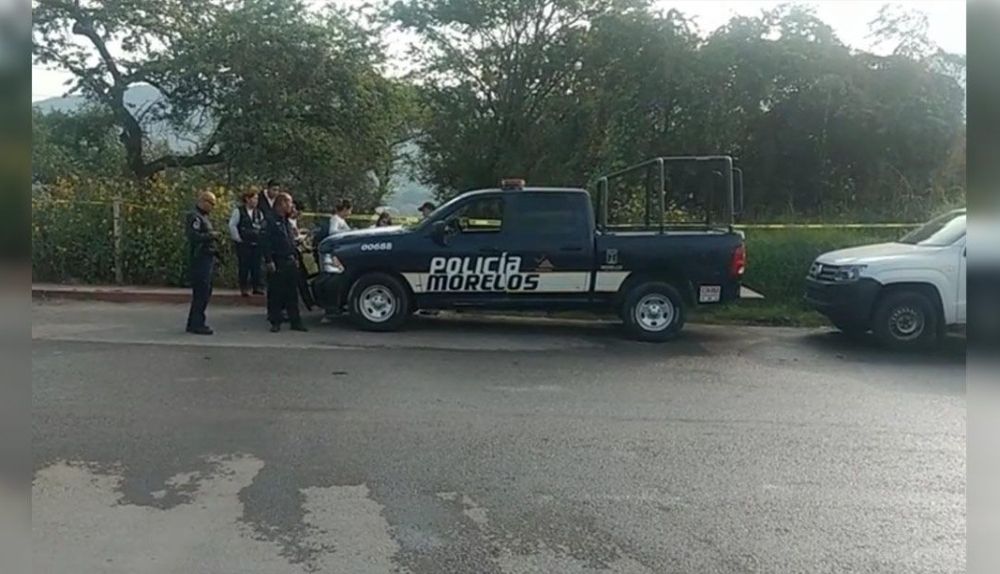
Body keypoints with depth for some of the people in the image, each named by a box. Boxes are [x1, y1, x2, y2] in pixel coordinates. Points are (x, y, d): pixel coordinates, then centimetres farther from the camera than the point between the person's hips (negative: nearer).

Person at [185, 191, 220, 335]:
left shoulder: (203, 216, 19)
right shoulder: (194, 216, -13)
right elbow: (194, 236, -25)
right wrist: (211, 235, -17)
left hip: (207, 259, 11)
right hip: (199, 259, -11)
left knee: (205, 292, 14)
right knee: (201, 292, -8)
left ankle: (194, 323, 22)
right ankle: (196, 324, -2)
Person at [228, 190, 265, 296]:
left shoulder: (259, 213, 10)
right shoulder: (238, 211, -3)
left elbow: (263, 227, 14)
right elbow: (232, 225, -5)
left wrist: (261, 238, 1)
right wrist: (238, 238, -6)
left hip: (256, 244, 4)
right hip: (243, 244, -4)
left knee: (256, 266, 3)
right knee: (244, 266, -1)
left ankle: (257, 287, 10)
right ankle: (244, 288, 6)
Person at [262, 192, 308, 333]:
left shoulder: (288, 223, 18)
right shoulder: (272, 222, -7)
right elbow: (267, 243, -12)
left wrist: (296, 258, 16)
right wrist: (269, 261, -17)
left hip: (290, 262, 7)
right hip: (277, 262, -7)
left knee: (292, 294, 9)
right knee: (275, 294, -1)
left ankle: (295, 321, 13)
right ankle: (275, 322, 6)